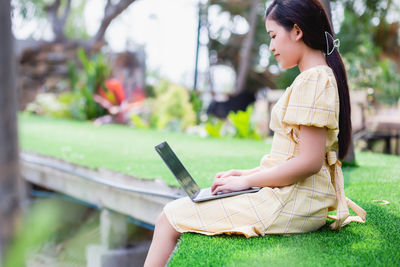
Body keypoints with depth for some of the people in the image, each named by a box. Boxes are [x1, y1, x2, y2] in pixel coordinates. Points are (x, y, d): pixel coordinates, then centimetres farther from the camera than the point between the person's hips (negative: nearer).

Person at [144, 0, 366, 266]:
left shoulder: (313, 79, -16)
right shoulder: (322, 76, 16)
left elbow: (309, 161, -23)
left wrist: (246, 181, -14)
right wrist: (247, 173, 11)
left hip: (290, 204, -11)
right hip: (299, 200, 11)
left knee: (171, 218, -5)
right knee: (177, 211, 17)